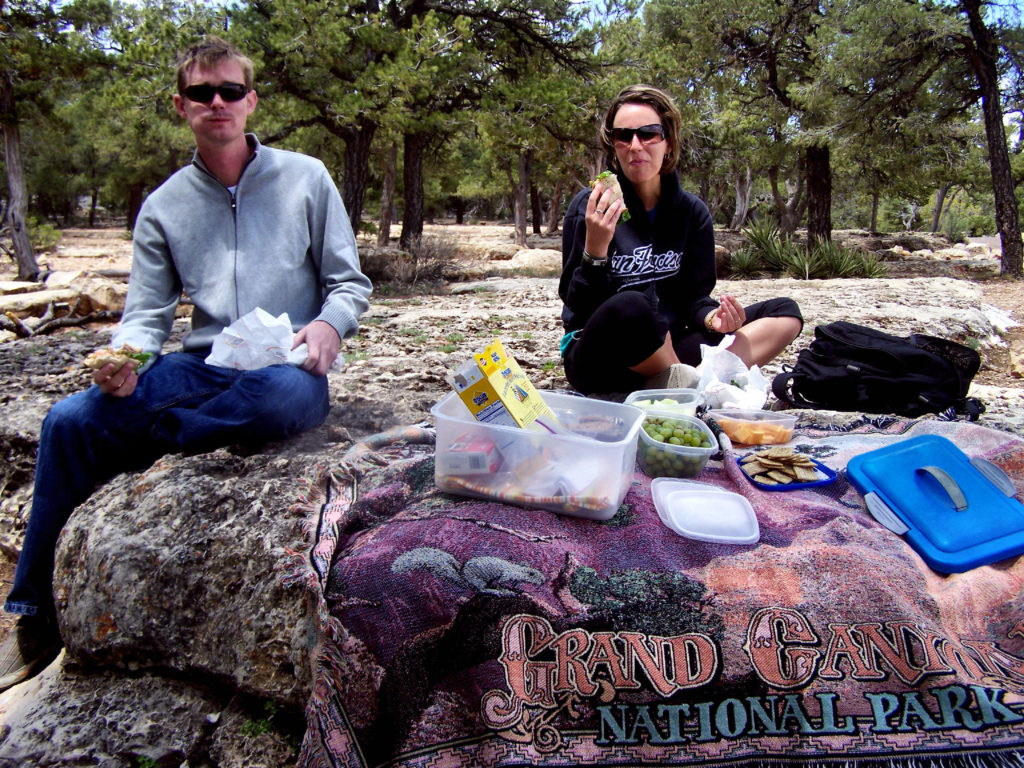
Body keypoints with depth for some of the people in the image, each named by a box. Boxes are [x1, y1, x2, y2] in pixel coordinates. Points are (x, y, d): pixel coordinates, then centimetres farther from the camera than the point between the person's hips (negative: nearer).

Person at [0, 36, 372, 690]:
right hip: (202, 368, 3)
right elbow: (148, 315, 8)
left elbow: (350, 283, 5)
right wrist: (122, 359, -15)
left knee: (285, 392, -40)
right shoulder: (164, 207, 12)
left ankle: (142, 442, -14)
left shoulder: (305, 178, 4)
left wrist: (328, 324, -18)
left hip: (285, 369, -3)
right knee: (67, 421, -17)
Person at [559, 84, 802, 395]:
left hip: (667, 350, 6)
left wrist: (712, 317, -16)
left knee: (785, 313, -5)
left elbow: (694, 295, 7)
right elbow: (579, 308, -12)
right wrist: (595, 249, -29)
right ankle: (690, 383, -12)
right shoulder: (589, 206, -7)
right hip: (596, 356, -5)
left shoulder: (692, 211, 6)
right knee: (627, 306, -39)